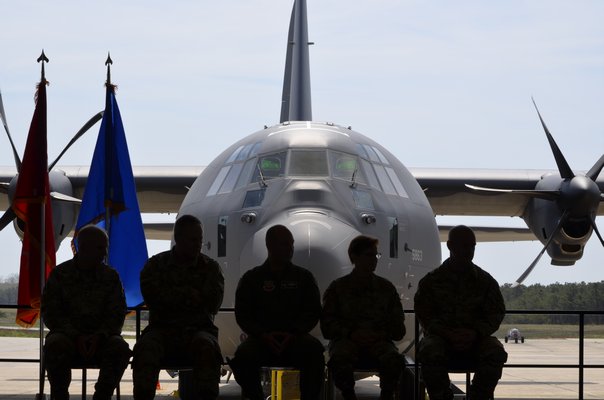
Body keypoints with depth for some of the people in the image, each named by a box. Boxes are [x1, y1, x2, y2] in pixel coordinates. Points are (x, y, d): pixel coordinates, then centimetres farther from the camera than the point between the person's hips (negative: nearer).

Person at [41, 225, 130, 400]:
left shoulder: (111, 276, 8)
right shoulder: (60, 274, 3)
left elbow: (117, 313, 3)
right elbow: (50, 313, -3)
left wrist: (100, 336, -17)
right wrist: (76, 336, -18)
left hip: (100, 337, 2)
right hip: (67, 334, -1)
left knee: (120, 348, -30)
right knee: (55, 345, -36)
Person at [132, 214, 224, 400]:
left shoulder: (210, 267, 14)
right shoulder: (156, 264, 12)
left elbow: (213, 302, 0)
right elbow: (152, 297, -3)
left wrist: (175, 297, -1)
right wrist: (189, 294, -3)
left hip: (198, 328, 0)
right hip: (163, 328, 0)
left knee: (206, 347, -37)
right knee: (146, 347, -35)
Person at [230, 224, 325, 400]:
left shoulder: (303, 277, 16)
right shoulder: (251, 278, 14)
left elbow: (313, 313, 9)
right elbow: (242, 315, 8)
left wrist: (293, 334, -10)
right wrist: (263, 334, -12)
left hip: (295, 338, 0)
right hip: (261, 338, 0)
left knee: (314, 349, -34)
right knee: (243, 355, -34)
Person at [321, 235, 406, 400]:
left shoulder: (386, 288, 17)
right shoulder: (338, 287, 12)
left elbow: (398, 329, 15)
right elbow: (327, 326, 5)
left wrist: (381, 335, -6)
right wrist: (352, 334, -11)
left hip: (379, 341, 1)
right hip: (346, 340, -1)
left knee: (395, 360, -34)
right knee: (338, 360, -37)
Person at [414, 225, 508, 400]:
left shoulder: (485, 280, 12)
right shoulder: (431, 280, 8)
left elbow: (496, 313, 8)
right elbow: (424, 313, 3)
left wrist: (476, 332, -13)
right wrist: (447, 333, -16)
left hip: (475, 339, 2)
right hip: (441, 337, -1)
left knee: (496, 352, -31)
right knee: (430, 352, -37)